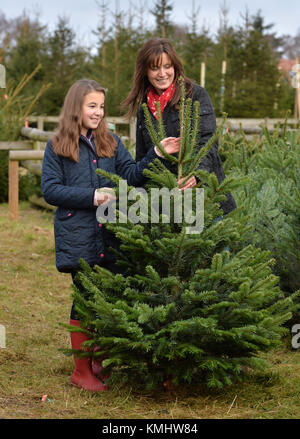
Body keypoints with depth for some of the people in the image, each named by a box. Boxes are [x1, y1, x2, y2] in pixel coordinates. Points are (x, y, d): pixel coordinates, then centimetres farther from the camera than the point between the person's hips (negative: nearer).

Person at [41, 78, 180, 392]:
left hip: (110, 237, 4)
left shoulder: (111, 143, 12)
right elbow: (50, 190, -5)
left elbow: (132, 175, 3)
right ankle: (81, 370, 14)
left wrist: (156, 154, -13)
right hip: (78, 239, -4)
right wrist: (92, 197, -13)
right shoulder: (57, 147, 0)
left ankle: (101, 362, 26)